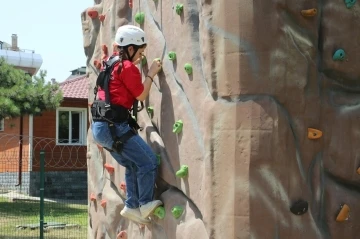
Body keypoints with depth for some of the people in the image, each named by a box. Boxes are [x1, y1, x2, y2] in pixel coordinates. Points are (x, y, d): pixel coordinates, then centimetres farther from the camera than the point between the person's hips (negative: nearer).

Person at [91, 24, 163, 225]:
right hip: (114, 126, -10)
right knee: (149, 161, -1)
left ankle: (132, 206, 21)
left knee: (133, 165, 20)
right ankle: (145, 204, 8)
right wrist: (151, 74, 5)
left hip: (100, 126, 10)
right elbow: (141, 95, -5)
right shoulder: (128, 67, -10)